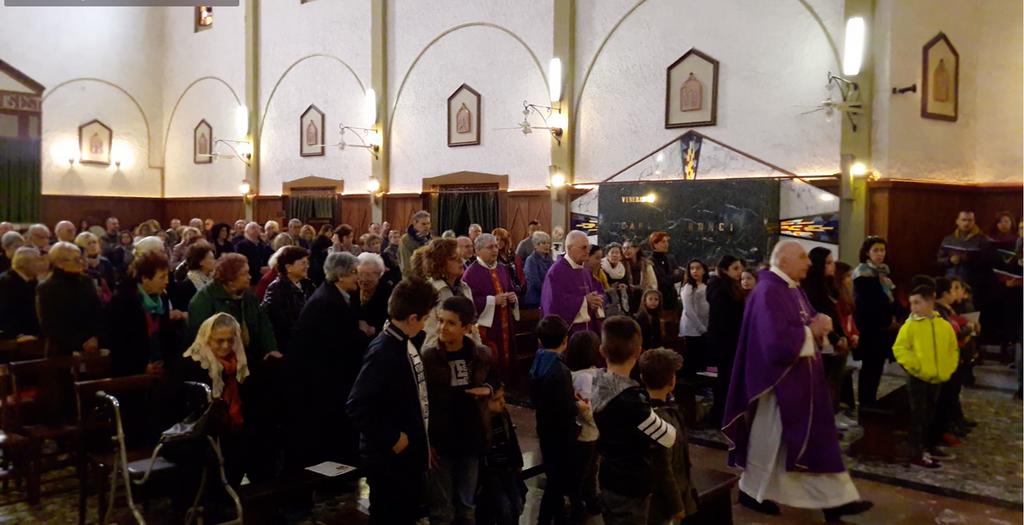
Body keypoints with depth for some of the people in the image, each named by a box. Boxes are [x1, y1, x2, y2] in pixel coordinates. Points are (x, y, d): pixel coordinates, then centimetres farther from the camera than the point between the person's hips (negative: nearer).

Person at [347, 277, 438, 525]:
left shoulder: (408, 343, 3)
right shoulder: (383, 351, -24)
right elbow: (356, 406, -28)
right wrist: (391, 439, -21)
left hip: (410, 454, 8)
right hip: (390, 459, -8)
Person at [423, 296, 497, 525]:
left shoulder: (482, 355, -5)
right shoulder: (427, 357, -13)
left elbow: (495, 381, 15)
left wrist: (488, 389, -8)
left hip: (471, 438, 3)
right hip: (439, 440, -3)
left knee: (467, 504, 19)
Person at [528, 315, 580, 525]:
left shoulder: (537, 365, 1)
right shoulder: (560, 371, -27)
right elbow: (564, 411, -28)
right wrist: (578, 406, -9)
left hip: (545, 430, 9)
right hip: (560, 433, -9)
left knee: (556, 477, 22)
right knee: (557, 480, 4)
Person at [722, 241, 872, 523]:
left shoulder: (792, 288, 10)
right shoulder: (768, 292, -21)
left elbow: (806, 321, 14)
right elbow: (777, 341, -30)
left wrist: (820, 322, -9)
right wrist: (811, 331, -15)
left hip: (800, 378, 10)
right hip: (778, 380, -10)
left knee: (817, 438, 13)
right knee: (768, 440, 5)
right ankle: (751, 491, 22)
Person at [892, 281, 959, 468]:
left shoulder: (945, 326, 3)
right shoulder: (910, 325, -10)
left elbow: (953, 350, 13)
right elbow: (899, 349, -12)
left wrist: (948, 369, 2)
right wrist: (916, 366, -17)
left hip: (937, 377, 5)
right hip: (917, 377, -5)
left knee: (929, 414, 17)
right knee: (918, 415, -2)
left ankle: (926, 446, 32)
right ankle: (917, 455, 3)